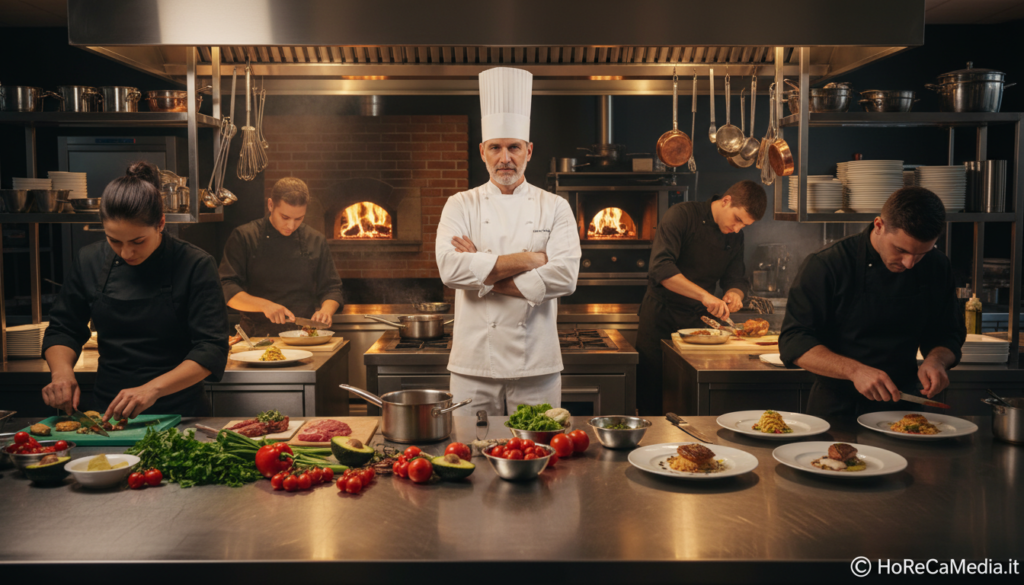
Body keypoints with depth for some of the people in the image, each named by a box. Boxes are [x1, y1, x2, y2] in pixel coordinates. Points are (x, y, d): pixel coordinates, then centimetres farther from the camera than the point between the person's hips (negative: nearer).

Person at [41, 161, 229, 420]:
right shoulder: (90, 261, 6)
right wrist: (62, 371, -3)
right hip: (105, 409, 4)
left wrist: (153, 389, -22)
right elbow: (62, 328, 17)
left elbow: (212, 350, -11)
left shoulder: (196, 266, -8)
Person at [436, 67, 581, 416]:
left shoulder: (554, 208, 4)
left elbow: (564, 277, -11)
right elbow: (451, 268, -13)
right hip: (474, 361, 0)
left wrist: (483, 275, -11)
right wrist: (527, 260, -13)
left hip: (536, 361, 0)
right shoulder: (461, 205, 4)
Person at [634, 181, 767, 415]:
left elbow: (737, 279, 9)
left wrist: (734, 293, -16)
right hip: (661, 319, -5)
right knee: (652, 400, -2)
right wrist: (704, 295, -34)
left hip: (699, 321, 5)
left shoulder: (735, 237, 7)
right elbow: (661, 268, -26)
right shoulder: (683, 215, -14)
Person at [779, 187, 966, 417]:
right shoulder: (826, 266, -12)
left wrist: (936, 361, -10)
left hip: (901, 406, 5)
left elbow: (948, 336, 13)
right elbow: (794, 343, -15)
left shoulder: (937, 267, 3)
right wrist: (855, 370, -27)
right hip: (835, 410, -5)